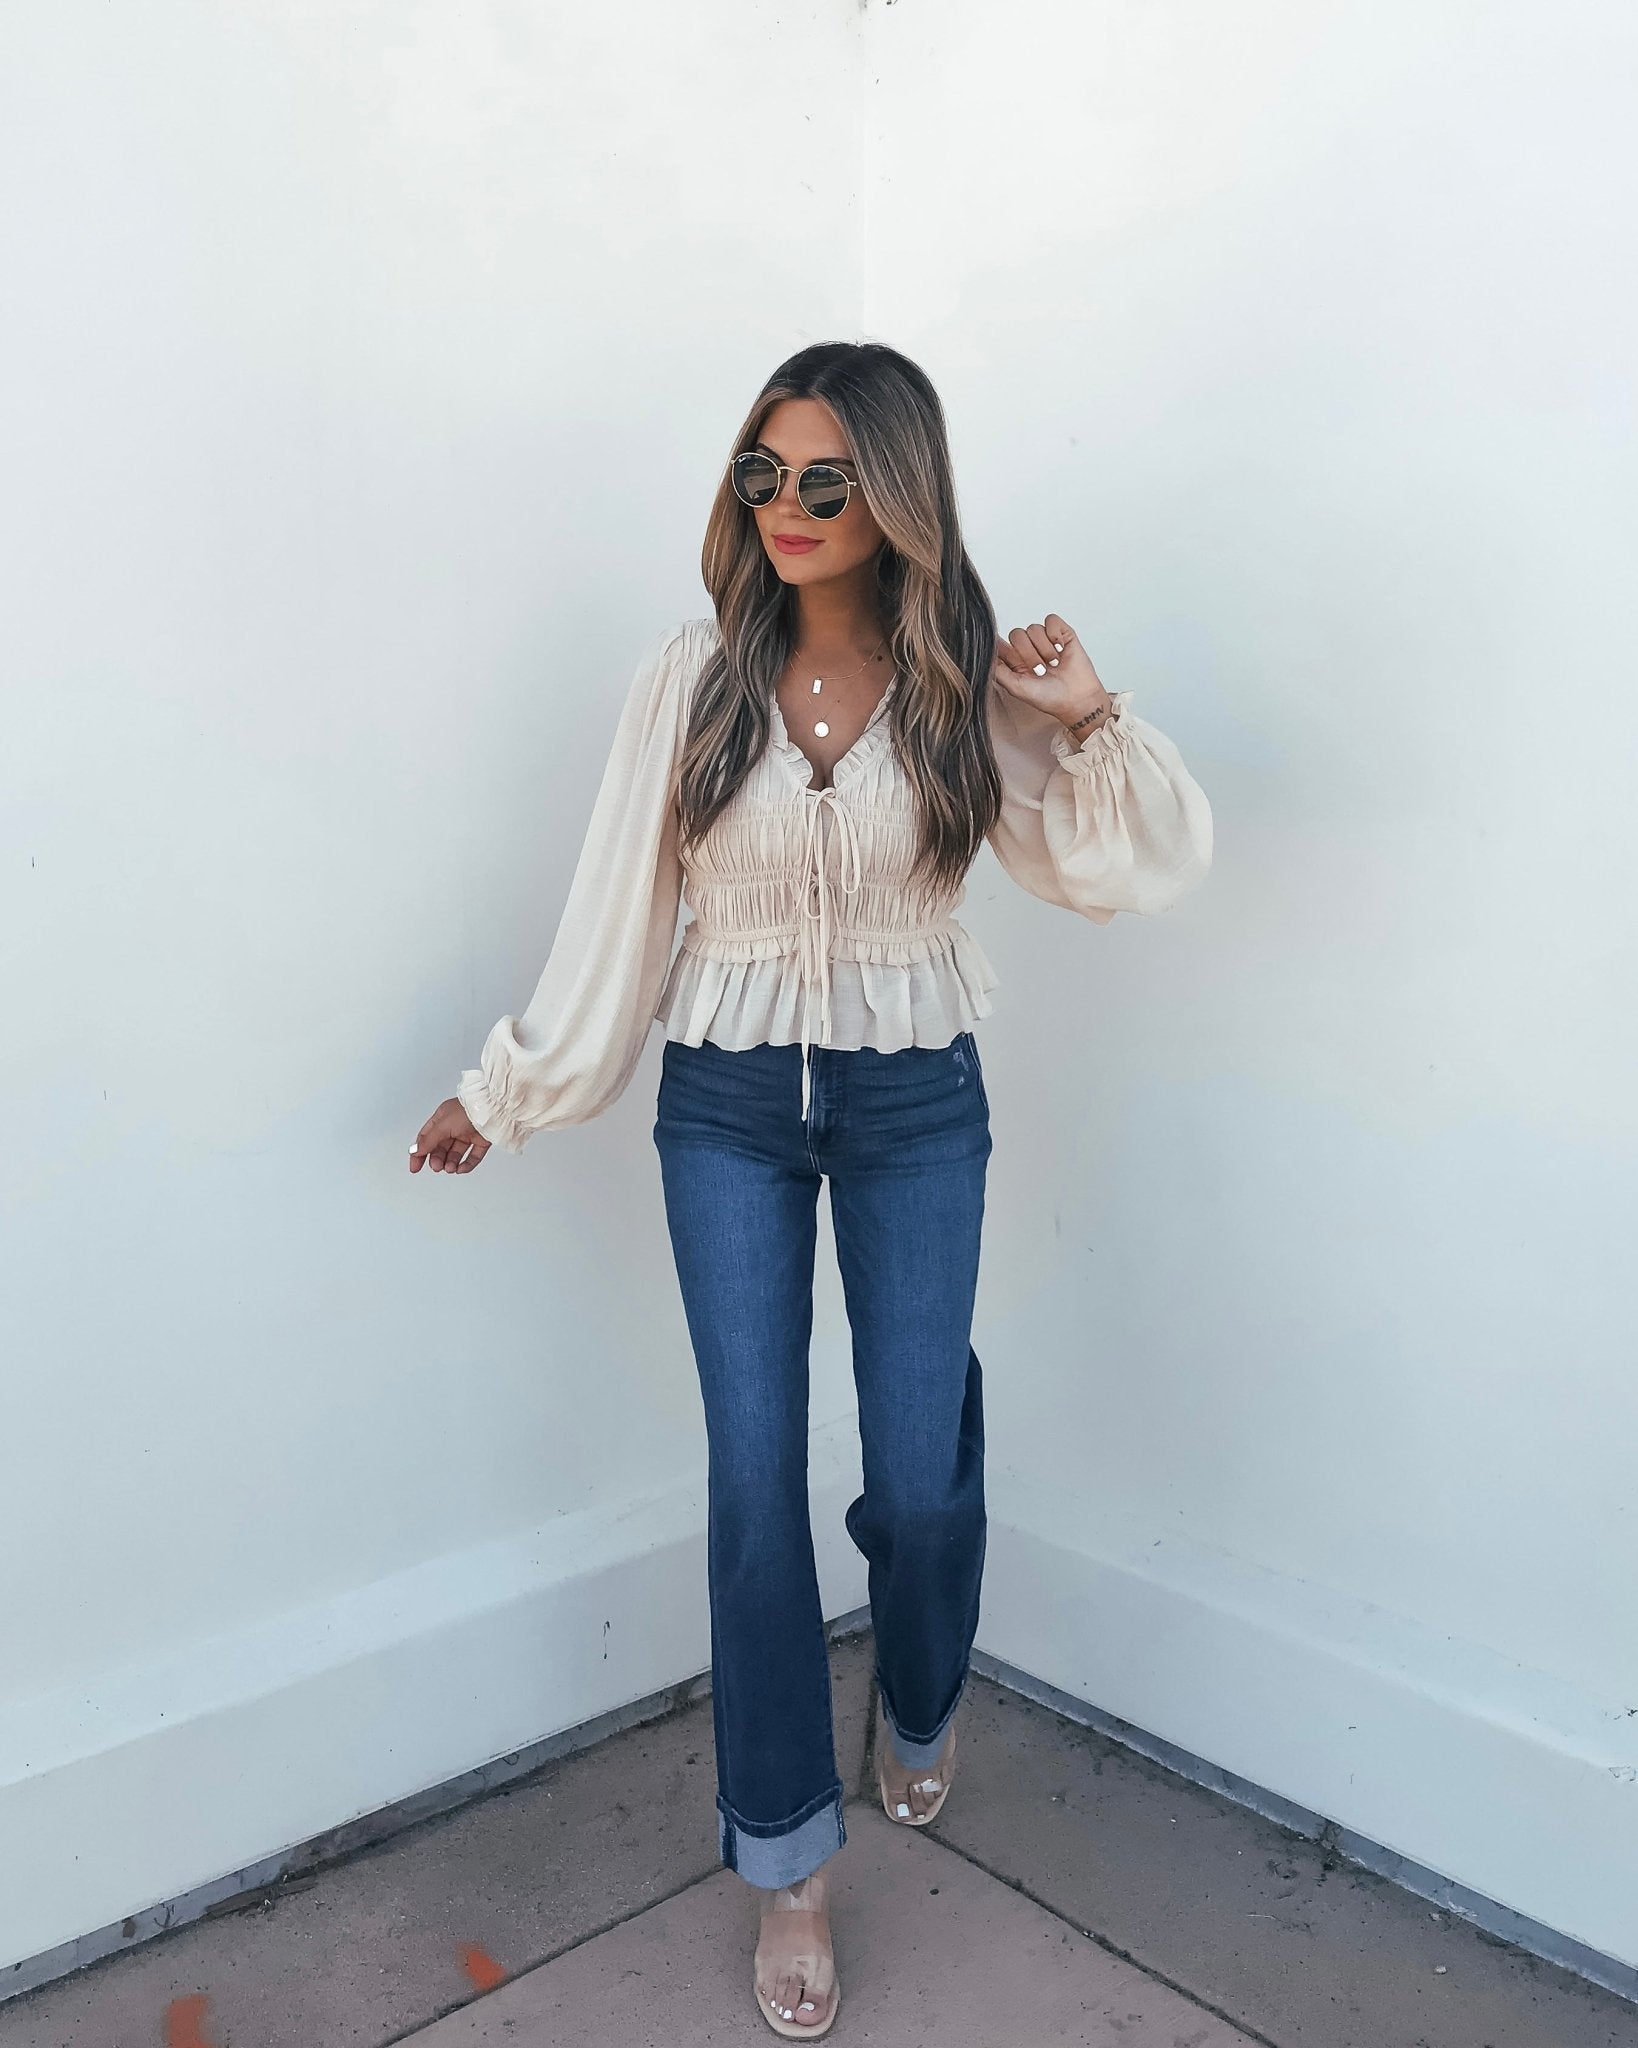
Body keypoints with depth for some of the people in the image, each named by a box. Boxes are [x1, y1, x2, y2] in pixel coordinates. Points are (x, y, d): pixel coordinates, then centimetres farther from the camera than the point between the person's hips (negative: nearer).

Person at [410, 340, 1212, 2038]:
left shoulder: (965, 685, -4)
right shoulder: (694, 675, -4)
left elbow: (1135, 872, -3)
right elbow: (618, 905, 1)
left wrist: (1095, 720, -19)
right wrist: (507, 1091, 3)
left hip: (916, 1104, 0)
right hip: (727, 1106, 0)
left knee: (917, 1471, 5)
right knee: (756, 1474, 2)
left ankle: (920, 1710, 42)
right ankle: (788, 1863, 23)